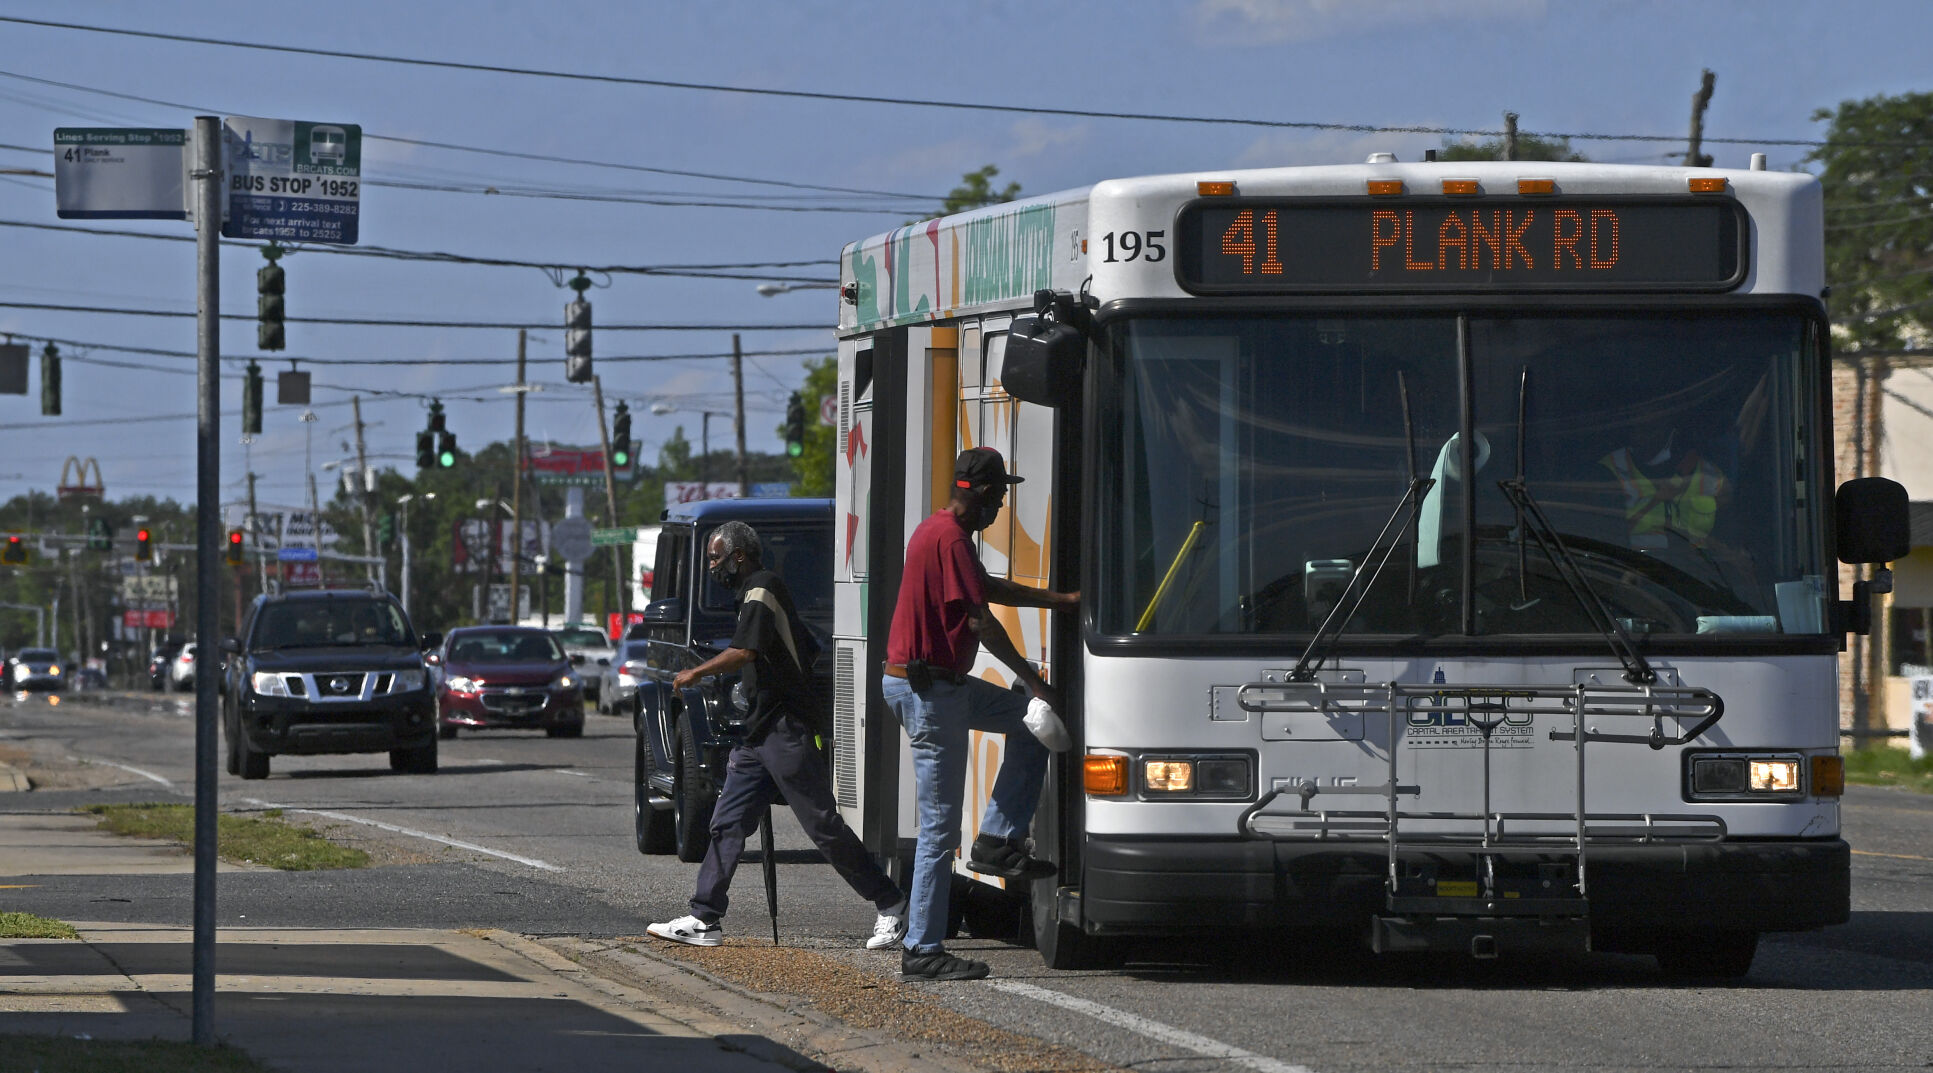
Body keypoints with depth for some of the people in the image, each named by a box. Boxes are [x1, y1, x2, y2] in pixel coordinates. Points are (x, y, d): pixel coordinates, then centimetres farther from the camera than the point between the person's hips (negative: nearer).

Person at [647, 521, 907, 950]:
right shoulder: (755, 593, 21)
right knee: (727, 824, 4)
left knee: (823, 825, -8)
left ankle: (889, 904, 0)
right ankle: (704, 920, 2)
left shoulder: (762, 589, -10)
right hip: (759, 733, 10)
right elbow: (810, 653, 27)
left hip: (788, 732, -10)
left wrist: (696, 674, -11)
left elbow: (746, 652, -23)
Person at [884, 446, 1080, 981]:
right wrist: (1033, 680, -12)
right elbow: (981, 620, -19)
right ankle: (923, 949, -2)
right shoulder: (950, 538, -18)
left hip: (940, 681, 10)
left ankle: (997, 841, 13)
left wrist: (1063, 599, 27)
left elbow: (989, 588, 28)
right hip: (928, 689, -10)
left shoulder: (943, 531, 15)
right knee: (941, 823, -6)